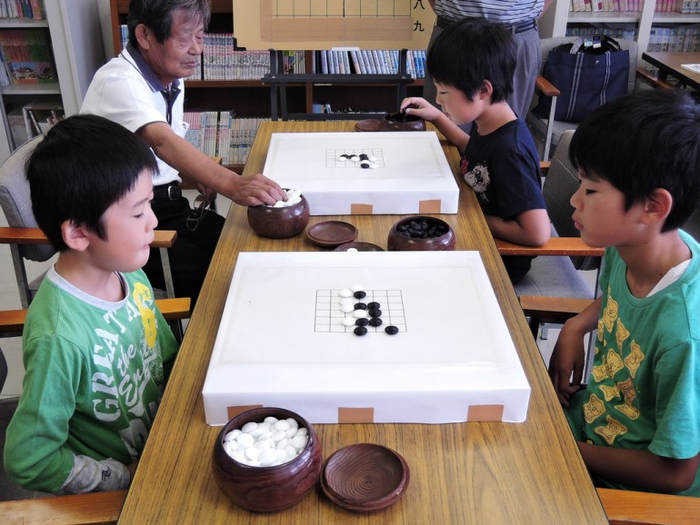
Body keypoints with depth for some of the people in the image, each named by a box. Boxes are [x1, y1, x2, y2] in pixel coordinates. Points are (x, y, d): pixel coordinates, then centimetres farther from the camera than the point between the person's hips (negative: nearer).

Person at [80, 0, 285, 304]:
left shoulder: (172, 79, 7)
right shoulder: (119, 82, -20)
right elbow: (161, 141, -38)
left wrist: (200, 174, 0)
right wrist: (232, 184, -53)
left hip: (164, 205, 8)